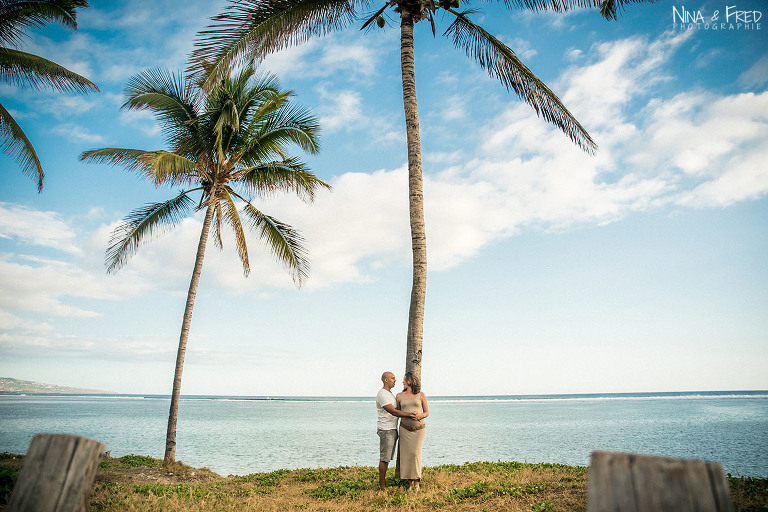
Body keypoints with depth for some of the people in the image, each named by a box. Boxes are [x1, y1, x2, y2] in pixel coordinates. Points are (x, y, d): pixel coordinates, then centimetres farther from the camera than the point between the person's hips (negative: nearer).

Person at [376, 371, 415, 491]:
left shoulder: (390, 394, 18)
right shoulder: (382, 394, -15)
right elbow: (393, 411, -21)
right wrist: (409, 414, -22)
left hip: (392, 429, 9)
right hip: (385, 429, -9)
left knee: (387, 457, 12)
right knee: (384, 457, -5)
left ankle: (383, 481, 19)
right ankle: (382, 485, 3)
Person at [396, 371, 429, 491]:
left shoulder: (421, 395, 2)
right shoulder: (399, 396, 6)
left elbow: (427, 412, 7)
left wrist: (420, 415, -13)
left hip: (419, 429, -2)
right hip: (405, 429, 2)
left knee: (415, 453, -11)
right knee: (406, 454, -2)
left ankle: (417, 483, 0)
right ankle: (410, 482, 10)